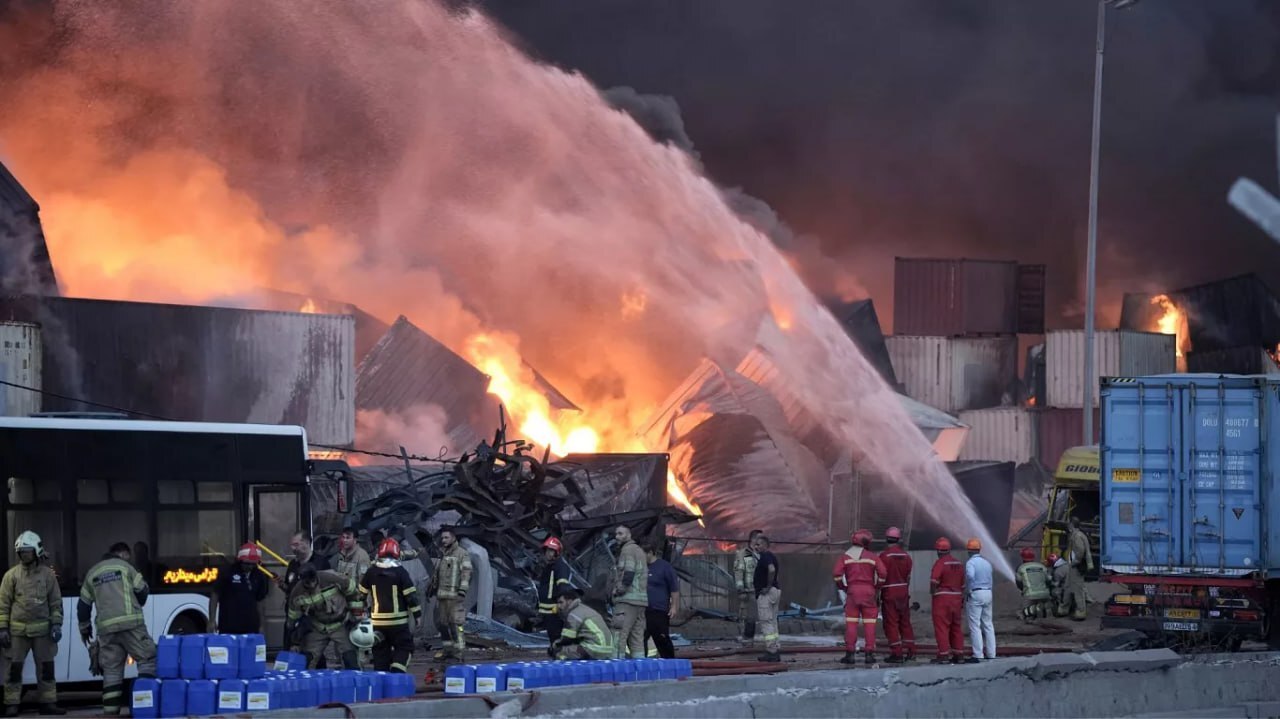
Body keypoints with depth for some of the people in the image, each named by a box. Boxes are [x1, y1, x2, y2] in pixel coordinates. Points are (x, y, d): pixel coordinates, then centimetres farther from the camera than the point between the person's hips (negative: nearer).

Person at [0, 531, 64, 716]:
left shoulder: (47, 574, 5)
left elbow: (56, 602, 8)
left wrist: (56, 624, 0)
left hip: (42, 629, 1)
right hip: (18, 630, -1)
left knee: (46, 668, 5)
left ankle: (48, 702, 12)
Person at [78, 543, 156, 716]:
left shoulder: (92, 573, 19)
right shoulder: (124, 567, 6)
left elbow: (83, 604, 20)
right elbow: (142, 591, 6)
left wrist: (84, 628, 31)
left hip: (106, 627, 4)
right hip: (130, 622, -4)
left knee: (111, 669, 6)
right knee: (146, 658, 1)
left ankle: (110, 710, 2)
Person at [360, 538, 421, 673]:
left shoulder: (371, 572, 3)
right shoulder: (400, 572, -7)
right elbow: (411, 596, -7)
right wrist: (417, 615, 2)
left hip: (377, 621, 3)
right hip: (398, 620, -3)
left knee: (380, 651, 12)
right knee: (404, 647, 6)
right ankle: (396, 673, -13)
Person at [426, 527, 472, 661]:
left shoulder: (462, 554, -4)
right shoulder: (443, 554, 20)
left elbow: (466, 572, -12)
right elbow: (437, 573, 30)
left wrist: (463, 589, -21)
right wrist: (431, 586, 32)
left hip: (455, 595, -8)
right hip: (441, 595, 8)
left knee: (456, 623, -11)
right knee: (441, 622, 11)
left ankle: (458, 652, -11)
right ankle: (447, 648, 21)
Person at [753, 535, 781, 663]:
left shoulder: (765, 557, -15)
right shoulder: (770, 556, 16)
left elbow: (771, 570, -33)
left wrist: (768, 586, -24)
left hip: (765, 593, -10)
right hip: (774, 592, 10)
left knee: (766, 622, -7)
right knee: (773, 622, 13)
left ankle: (771, 651, -8)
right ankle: (776, 650, 15)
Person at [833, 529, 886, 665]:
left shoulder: (845, 556, 5)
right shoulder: (872, 556, 2)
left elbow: (837, 573, -6)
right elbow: (882, 573, -6)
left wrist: (841, 587, 9)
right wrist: (877, 587, 9)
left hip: (852, 592, 1)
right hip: (868, 591, -1)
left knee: (851, 623, 1)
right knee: (869, 624, 2)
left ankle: (850, 653, -4)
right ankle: (869, 653, -1)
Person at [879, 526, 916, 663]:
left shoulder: (885, 555, -12)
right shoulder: (906, 555, 5)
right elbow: (908, 576, 9)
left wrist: (877, 595, -5)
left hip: (889, 593, -5)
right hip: (903, 592, 5)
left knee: (891, 623, -2)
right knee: (905, 622, 14)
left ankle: (897, 653, -5)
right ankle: (910, 651, 16)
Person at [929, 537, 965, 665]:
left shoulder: (940, 563, -11)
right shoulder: (958, 563, 12)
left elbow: (934, 581, -22)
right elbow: (962, 584, 16)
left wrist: (932, 591, -3)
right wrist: (962, 598, 22)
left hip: (942, 598, -7)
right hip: (956, 597, 7)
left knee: (941, 627, -5)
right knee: (956, 627, 12)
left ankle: (943, 654, -9)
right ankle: (959, 654, 14)